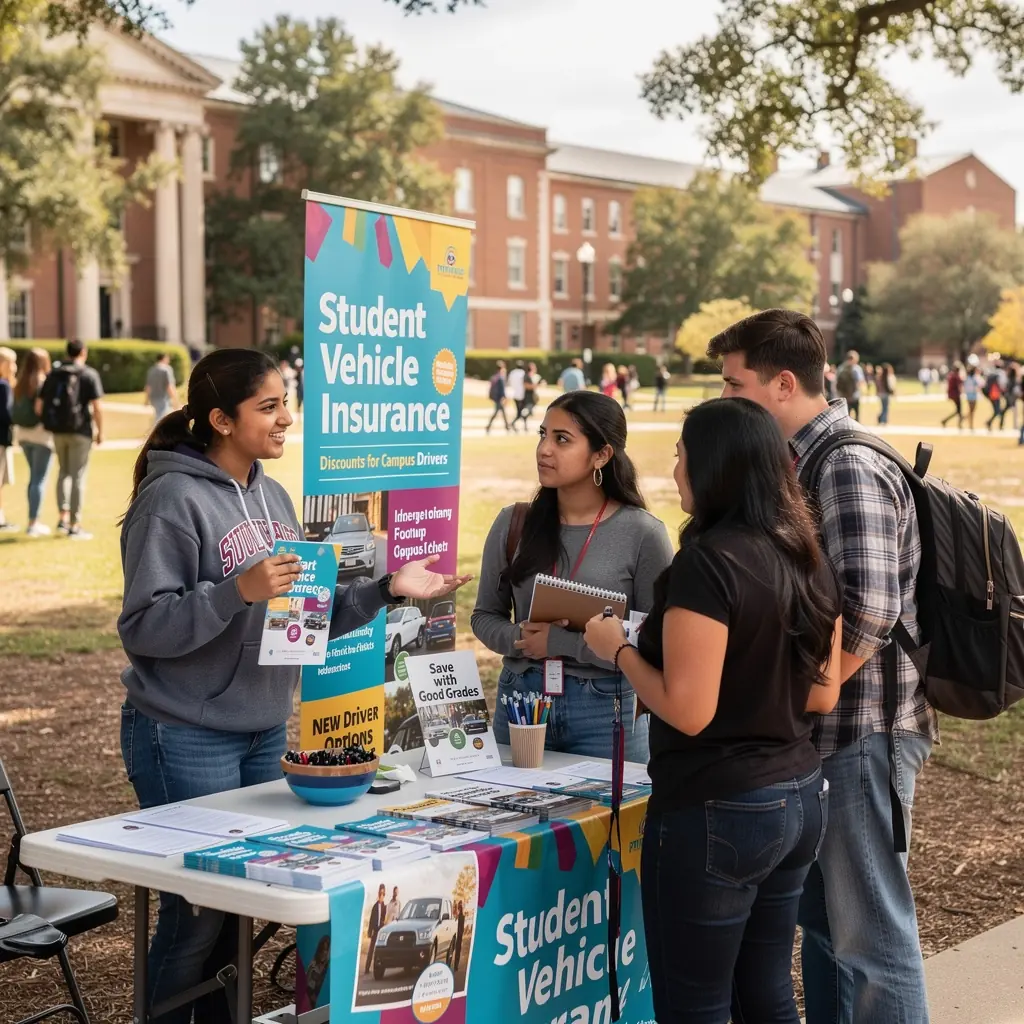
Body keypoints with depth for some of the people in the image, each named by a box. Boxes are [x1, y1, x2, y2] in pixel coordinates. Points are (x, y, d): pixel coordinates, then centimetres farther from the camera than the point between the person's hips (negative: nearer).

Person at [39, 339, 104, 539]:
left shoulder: (52, 374, 8)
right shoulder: (89, 374, -6)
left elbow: (40, 406, 4)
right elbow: (97, 407, -13)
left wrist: (50, 423, 17)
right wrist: (100, 432, -3)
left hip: (58, 431, 4)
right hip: (80, 431, -4)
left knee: (63, 472, 21)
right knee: (78, 476, 2)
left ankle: (64, 517, 12)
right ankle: (75, 526, 3)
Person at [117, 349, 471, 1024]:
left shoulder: (272, 496, 9)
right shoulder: (174, 499, -14)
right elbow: (143, 627, -19)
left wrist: (387, 590, 3)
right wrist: (238, 591, -29)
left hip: (266, 734, 7)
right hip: (188, 739, -7)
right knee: (198, 913, -1)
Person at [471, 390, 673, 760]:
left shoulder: (643, 534, -8)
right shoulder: (513, 524, 3)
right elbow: (485, 615, 10)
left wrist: (563, 642, -18)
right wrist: (519, 639, -12)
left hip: (605, 708, -3)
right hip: (520, 701, 3)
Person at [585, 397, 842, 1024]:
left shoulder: (708, 562, -18)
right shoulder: (809, 559, 5)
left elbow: (688, 710, -21)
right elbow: (823, 694, 11)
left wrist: (619, 649, -6)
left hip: (716, 810, -8)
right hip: (800, 797, 8)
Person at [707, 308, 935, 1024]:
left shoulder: (850, 467, -17)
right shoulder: (805, 460, 13)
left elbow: (866, 613, -24)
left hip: (861, 732, -10)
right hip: (819, 734, 10)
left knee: (870, 931, -2)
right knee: (822, 917, 19)